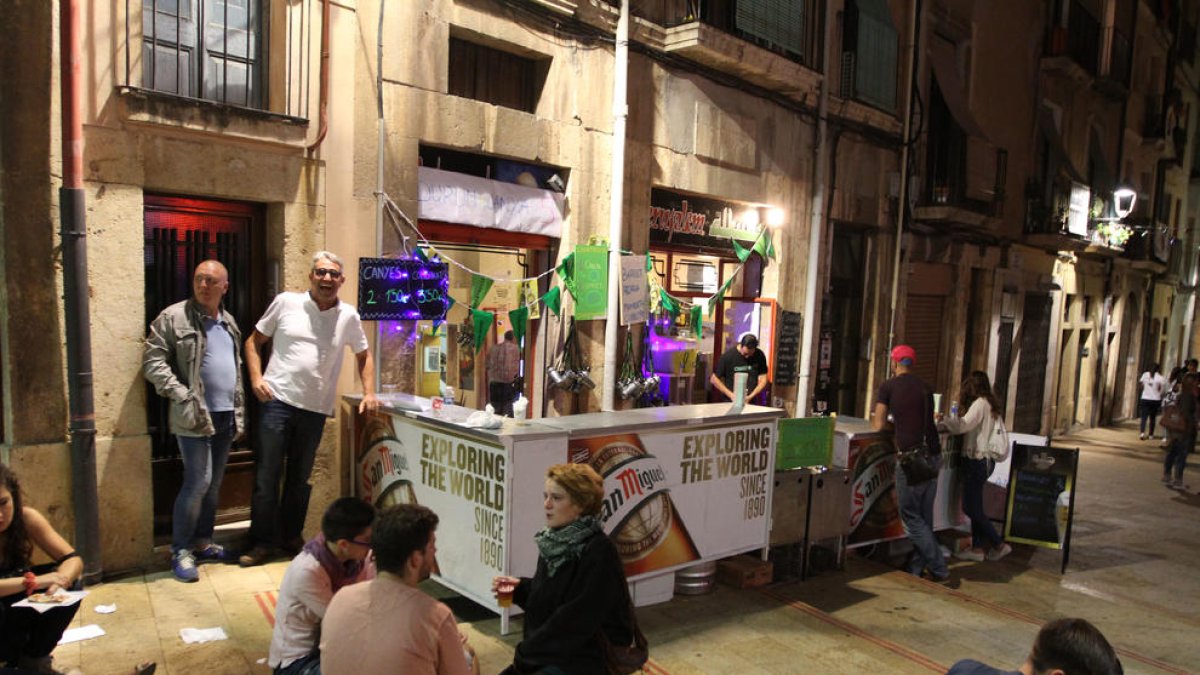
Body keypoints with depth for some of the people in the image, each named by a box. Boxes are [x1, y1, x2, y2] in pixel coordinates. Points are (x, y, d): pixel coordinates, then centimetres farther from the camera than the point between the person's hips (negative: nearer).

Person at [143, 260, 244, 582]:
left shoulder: (228, 322, 15)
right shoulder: (173, 317, -6)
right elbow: (153, 363, -10)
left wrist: (239, 410, 15)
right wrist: (181, 396, -19)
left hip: (225, 416, 7)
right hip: (195, 417, -7)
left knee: (214, 483, 13)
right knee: (198, 482, -8)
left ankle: (202, 542, 26)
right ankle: (181, 551, 7)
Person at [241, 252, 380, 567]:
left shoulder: (348, 316, 3)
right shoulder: (286, 302, -1)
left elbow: (364, 355, 16)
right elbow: (254, 341, 7)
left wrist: (369, 393, 5)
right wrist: (256, 378, -7)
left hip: (316, 408, 2)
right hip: (278, 401, -2)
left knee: (300, 477, 14)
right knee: (267, 475, 1)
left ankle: (291, 535, 30)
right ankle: (262, 541, 15)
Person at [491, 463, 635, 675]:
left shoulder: (599, 551, -20)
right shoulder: (555, 540, 3)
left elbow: (576, 621, -22)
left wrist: (526, 652, -14)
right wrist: (520, 587, -2)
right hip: (550, 653, 7)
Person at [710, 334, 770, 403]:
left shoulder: (759, 355, -1)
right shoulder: (728, 355, -8)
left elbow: (763, 380, 2)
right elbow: (714, 379, -3)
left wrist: (751, 396, -11)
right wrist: (731, 395, -9)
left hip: (751, 402, 1)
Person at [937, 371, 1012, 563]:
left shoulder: (980, 403, -14)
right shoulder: (989, 404, 14)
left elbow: (964, 425, -26)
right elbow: (973, 427, 9)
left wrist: (942, 423, -16)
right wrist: (950, 423, 7)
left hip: (977, 461, -9)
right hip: (984, 459, 9)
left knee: (971, 507, -1)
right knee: (974, 506, 13)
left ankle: (999, 545, 8)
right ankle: (977, 548, 17)